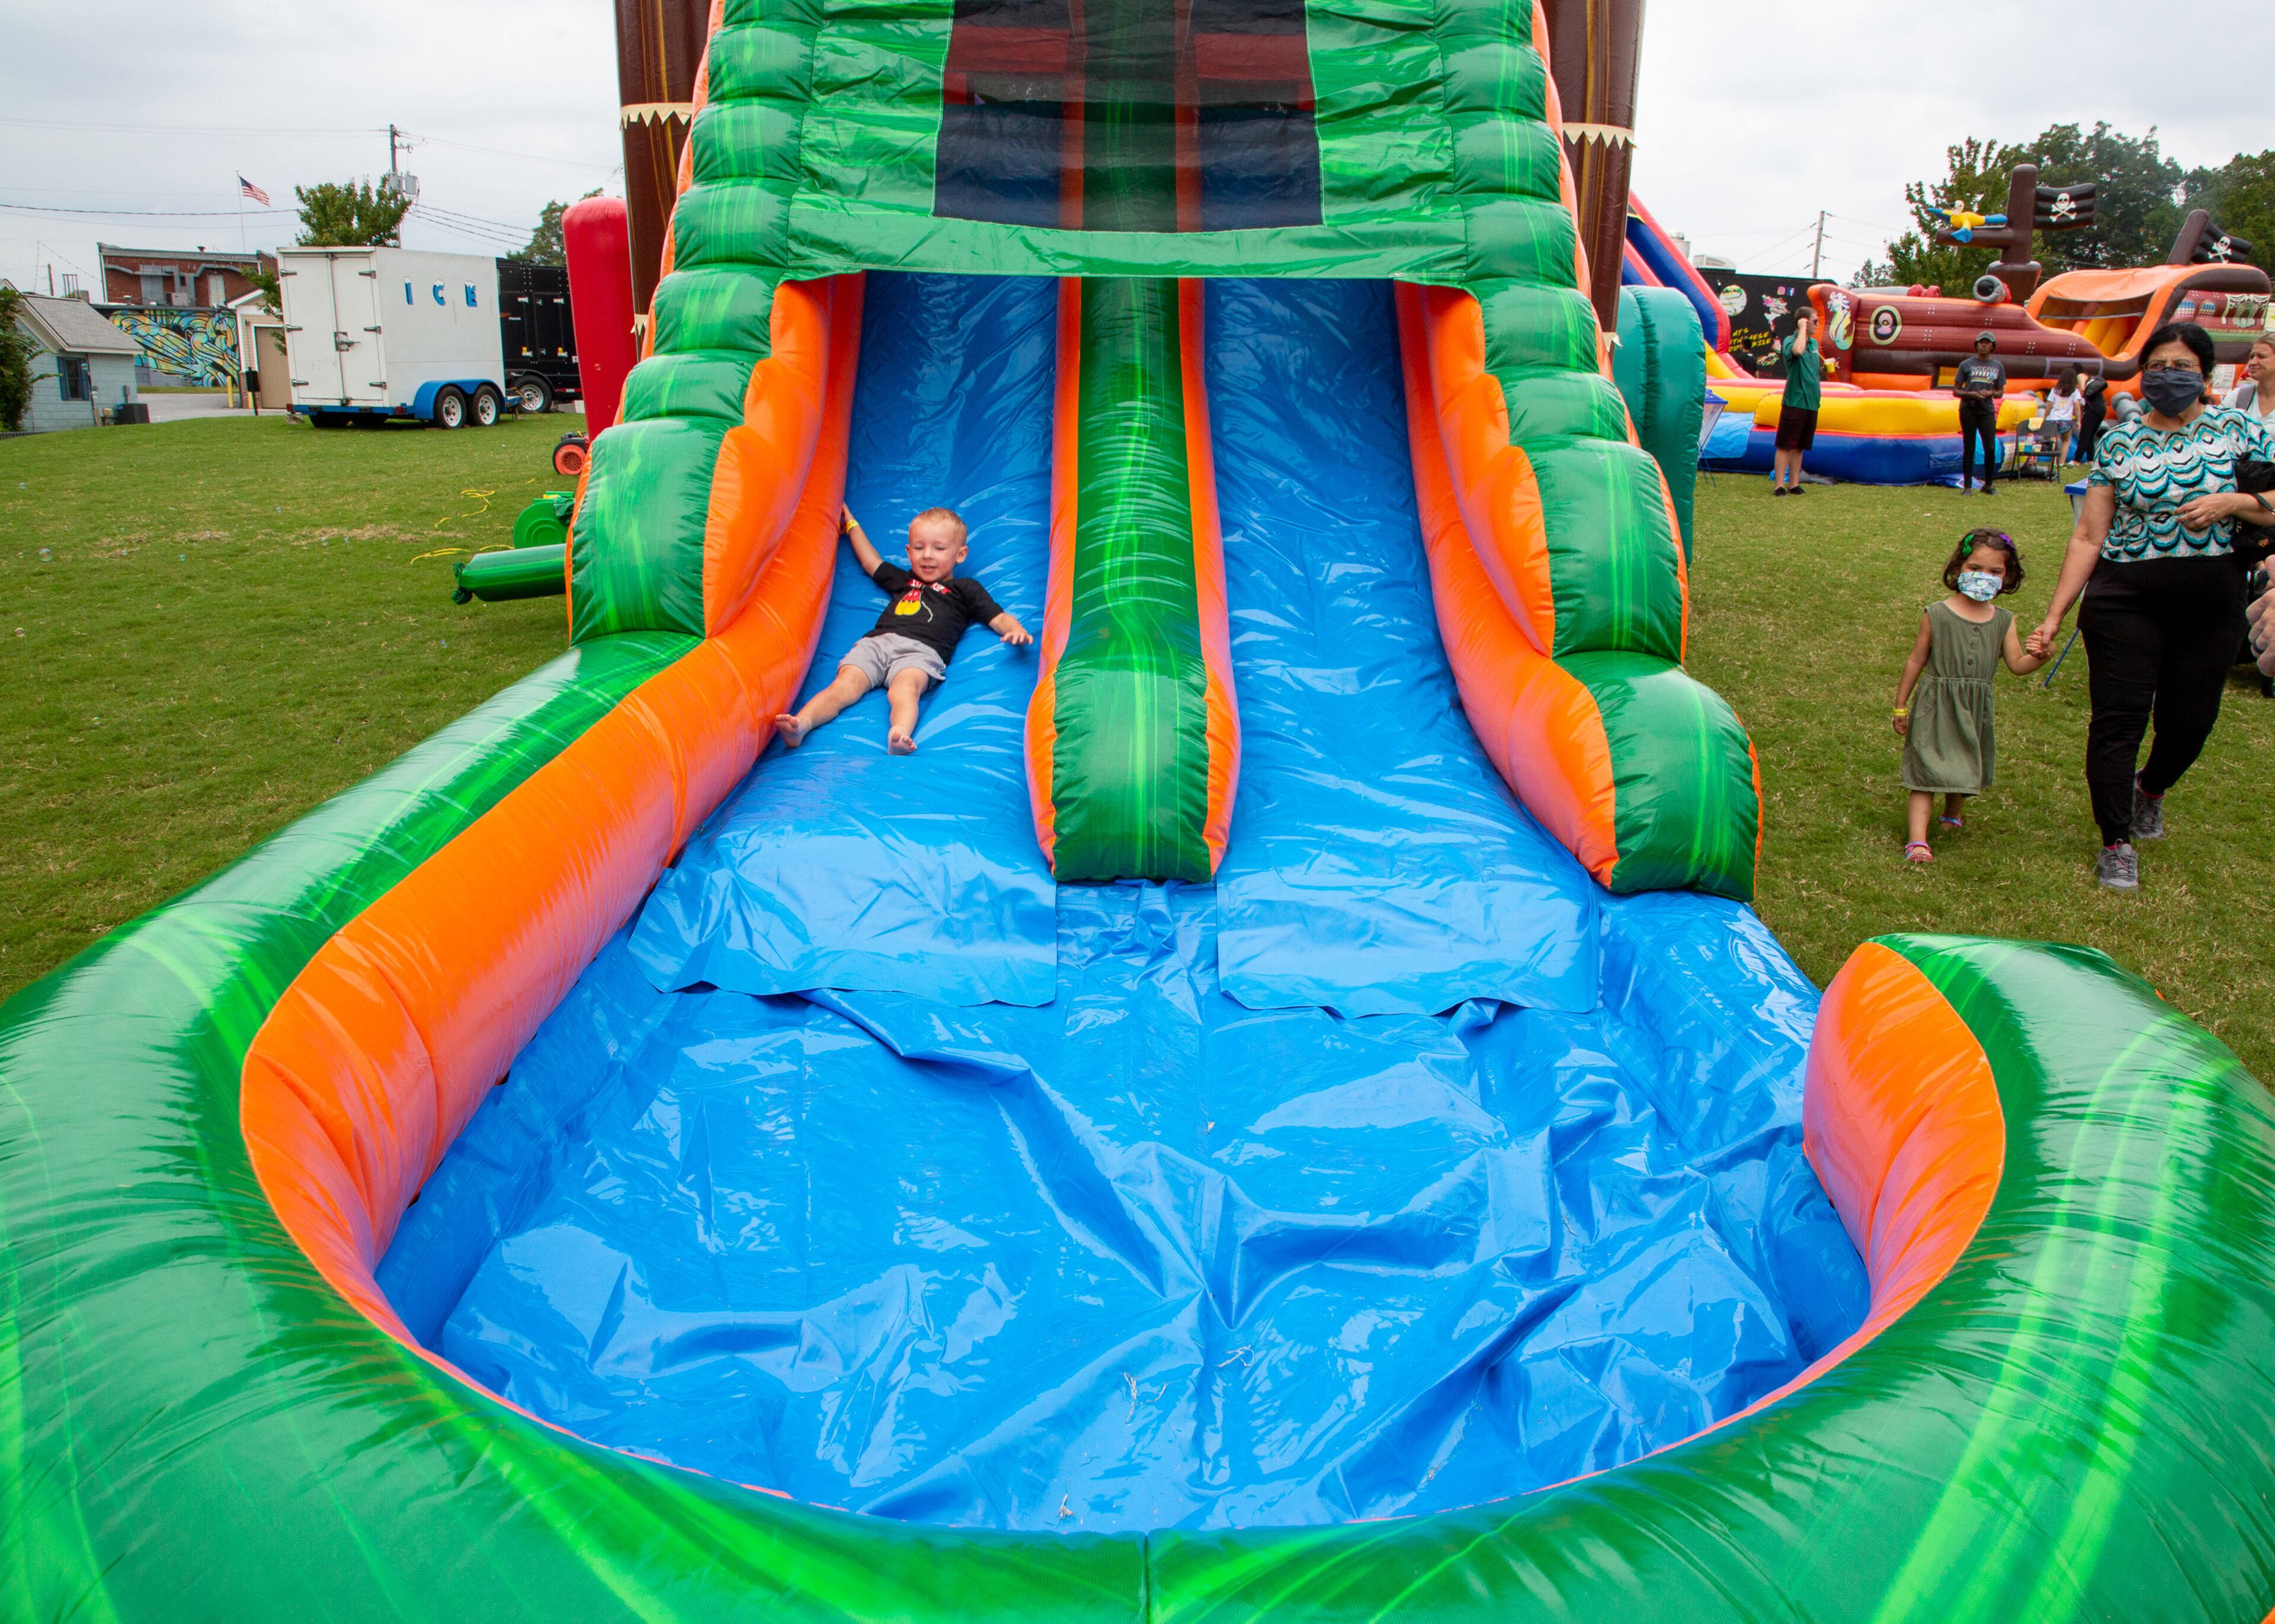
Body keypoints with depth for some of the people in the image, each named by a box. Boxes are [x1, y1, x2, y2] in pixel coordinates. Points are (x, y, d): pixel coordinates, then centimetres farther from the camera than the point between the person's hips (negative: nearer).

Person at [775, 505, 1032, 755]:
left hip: (921, 650, -4)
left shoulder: (965, 590, 26)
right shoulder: (904, 580, 39)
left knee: (904, 688, -38)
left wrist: (1016, 630, -5)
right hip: (877, 641, 4)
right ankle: (800, 725, -48)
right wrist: (851, 522, 64)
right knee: (846, 683, -26)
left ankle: (900, 734, -67)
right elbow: (872, 563, 53)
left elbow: (999, 619, 19)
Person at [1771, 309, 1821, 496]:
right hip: (1794, 402, -7)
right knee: (1785, 446, -6)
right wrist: (1802, 329, -21)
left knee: (1799, 446, 11)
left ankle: (1794, 484, 15)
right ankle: (1779, 486, -5)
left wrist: (1825, 369, 11)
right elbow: (1798, 351, -32)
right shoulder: (1789, 340, -8)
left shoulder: (1814, 343, 16)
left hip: (1811, 403, 7)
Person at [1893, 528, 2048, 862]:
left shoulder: (2003, 621, 5)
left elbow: (2017, 664, 1)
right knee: (1927, 770, -8)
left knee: (1966, 768, 17)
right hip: (1936, 706, -4)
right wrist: (1901, 705, 3)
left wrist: (2038, 657, -22)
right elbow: (1916, 661, 0)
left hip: (1975, 709, 4)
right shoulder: (1937, 615, -5)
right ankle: (1917, 840, -13)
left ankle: (1952, 814, 46)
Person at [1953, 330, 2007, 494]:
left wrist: (1990, 393, -8)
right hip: (1968, 410, -1)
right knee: (1969, 449, 1)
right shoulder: (1966, 364, 6)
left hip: (1988, 411, 1)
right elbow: (1956, 390, 4)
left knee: (1991, 449, -4)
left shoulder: (1998, 366, 12)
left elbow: (2001, 393, 14)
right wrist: (1971, 394, -15)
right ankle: (1967, 486, 5)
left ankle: (1989, 485, 8)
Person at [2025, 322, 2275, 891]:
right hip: (2126, 599, -1)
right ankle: (2116, 843, 7)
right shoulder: (2118, 440, 2)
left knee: (2190, 720, 8)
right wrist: (2054, 616, -5)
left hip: (2211, 603, 1)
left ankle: (2151, 788, 42)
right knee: (2119, 716, -5)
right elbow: (2088, 537, 0)